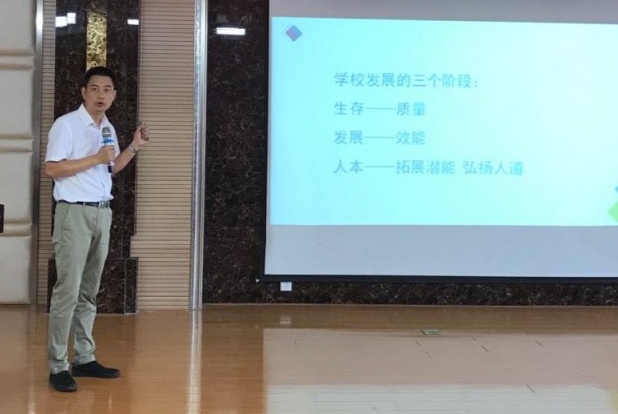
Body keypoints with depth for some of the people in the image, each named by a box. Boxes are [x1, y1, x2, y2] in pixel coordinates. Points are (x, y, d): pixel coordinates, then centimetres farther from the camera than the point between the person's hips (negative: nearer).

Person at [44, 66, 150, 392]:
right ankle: (58, 366, -4)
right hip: (74, 213, -7)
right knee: (68, 290, -9)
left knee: (89, 292, 11)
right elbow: (52, 169, -16)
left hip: (102, 213, 7)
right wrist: (95, 158, -18)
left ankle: (84, 358, 17)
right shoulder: (66, 124, -9)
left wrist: (134, 147, 10)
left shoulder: (108, 128, 14)